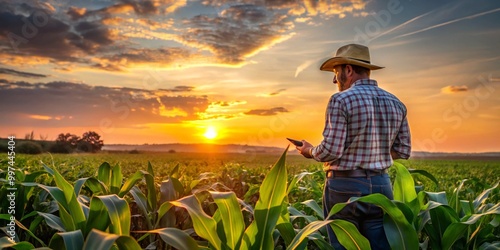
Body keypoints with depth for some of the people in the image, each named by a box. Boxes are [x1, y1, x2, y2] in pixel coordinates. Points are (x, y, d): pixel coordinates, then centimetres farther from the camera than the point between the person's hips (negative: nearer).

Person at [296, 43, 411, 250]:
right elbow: (403, 151, 9)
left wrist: (310, 151, 2)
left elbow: (331, 151, -17)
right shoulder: (396, 103, 7)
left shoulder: (341, 100, -13)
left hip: (345, 186, -6)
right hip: (381, 185, 6)